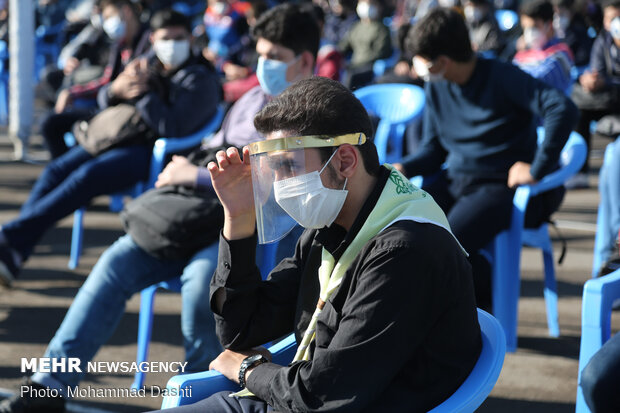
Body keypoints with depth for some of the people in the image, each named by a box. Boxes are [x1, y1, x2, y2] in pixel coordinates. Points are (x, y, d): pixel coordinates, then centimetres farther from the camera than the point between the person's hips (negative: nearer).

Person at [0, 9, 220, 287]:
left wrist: (142, 92, -17)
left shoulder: (200, 81, -5)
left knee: (87, 177, -30)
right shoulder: (148, 66, 16)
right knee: (55, 171, -14)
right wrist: (116, 90, -9)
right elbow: (105, 100, 16)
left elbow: (172, 127, -18)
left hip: (153, 151, -7)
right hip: (117, 136, 7)